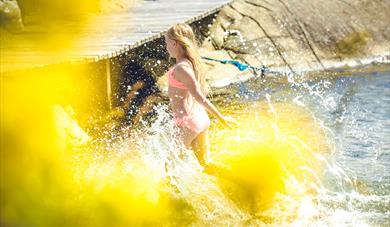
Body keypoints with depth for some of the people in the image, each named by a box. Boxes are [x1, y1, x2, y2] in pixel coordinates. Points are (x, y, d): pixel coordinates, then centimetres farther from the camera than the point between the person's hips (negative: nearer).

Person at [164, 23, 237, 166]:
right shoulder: (192, 62, 8)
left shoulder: (181, 68, -19)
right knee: (203, 166, 16)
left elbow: (199, 96, -24)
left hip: (187, 122, -9)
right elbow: (205, 90, 17)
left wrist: (220, 117, -23)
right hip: (201, 118, 9)